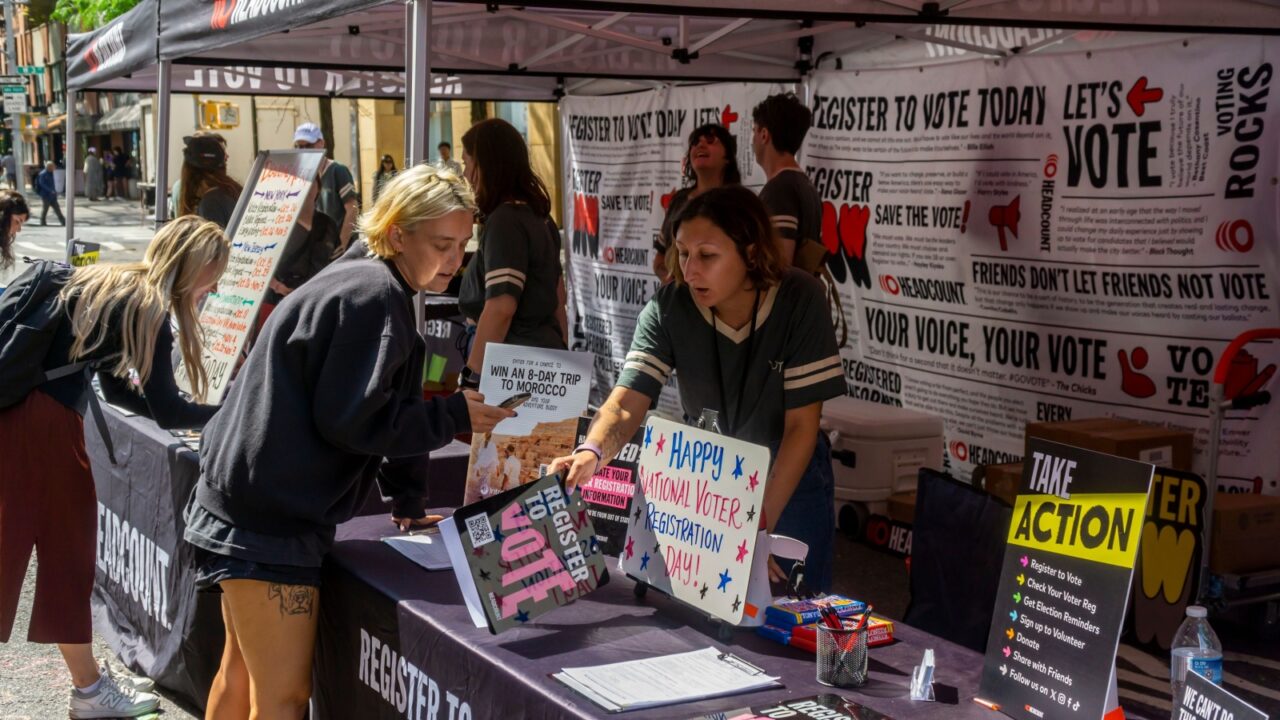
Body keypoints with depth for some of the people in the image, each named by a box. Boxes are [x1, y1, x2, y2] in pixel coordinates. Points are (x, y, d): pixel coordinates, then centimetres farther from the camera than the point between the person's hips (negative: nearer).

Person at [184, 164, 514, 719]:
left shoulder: (374, 286, 16)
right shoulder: (372, 296, -17)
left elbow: (384, 403, 21)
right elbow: (350, 419, -21)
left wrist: (407, 502, 19)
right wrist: (454, 417, -14)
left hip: (245, 507, 11)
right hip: (268, 522, -11)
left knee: (242, 672, 21)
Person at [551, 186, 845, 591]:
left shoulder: (799, 301, -23)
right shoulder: (669, 308, -19)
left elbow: (801, 425, -20)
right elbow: (627, 404, -27)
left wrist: (762, 525, -25)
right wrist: (592, 452, -49)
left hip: (789, 478, -1)